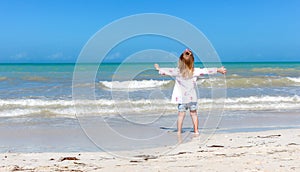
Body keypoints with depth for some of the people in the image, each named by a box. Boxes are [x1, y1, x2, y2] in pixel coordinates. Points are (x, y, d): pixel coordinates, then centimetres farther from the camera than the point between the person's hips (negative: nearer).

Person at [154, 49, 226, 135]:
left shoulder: (177, 71, -11)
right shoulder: (195, 71, -12)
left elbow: (168, 71, 3)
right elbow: (206, 70, -5)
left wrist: (158, 69, 22)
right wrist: (219, 70, 5)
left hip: (181, 98, 0)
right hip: (192, 98, 0)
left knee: (181, 114, 7)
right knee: (193, 113, 12)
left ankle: (179, 131, 7)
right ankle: (196, 130, 14)